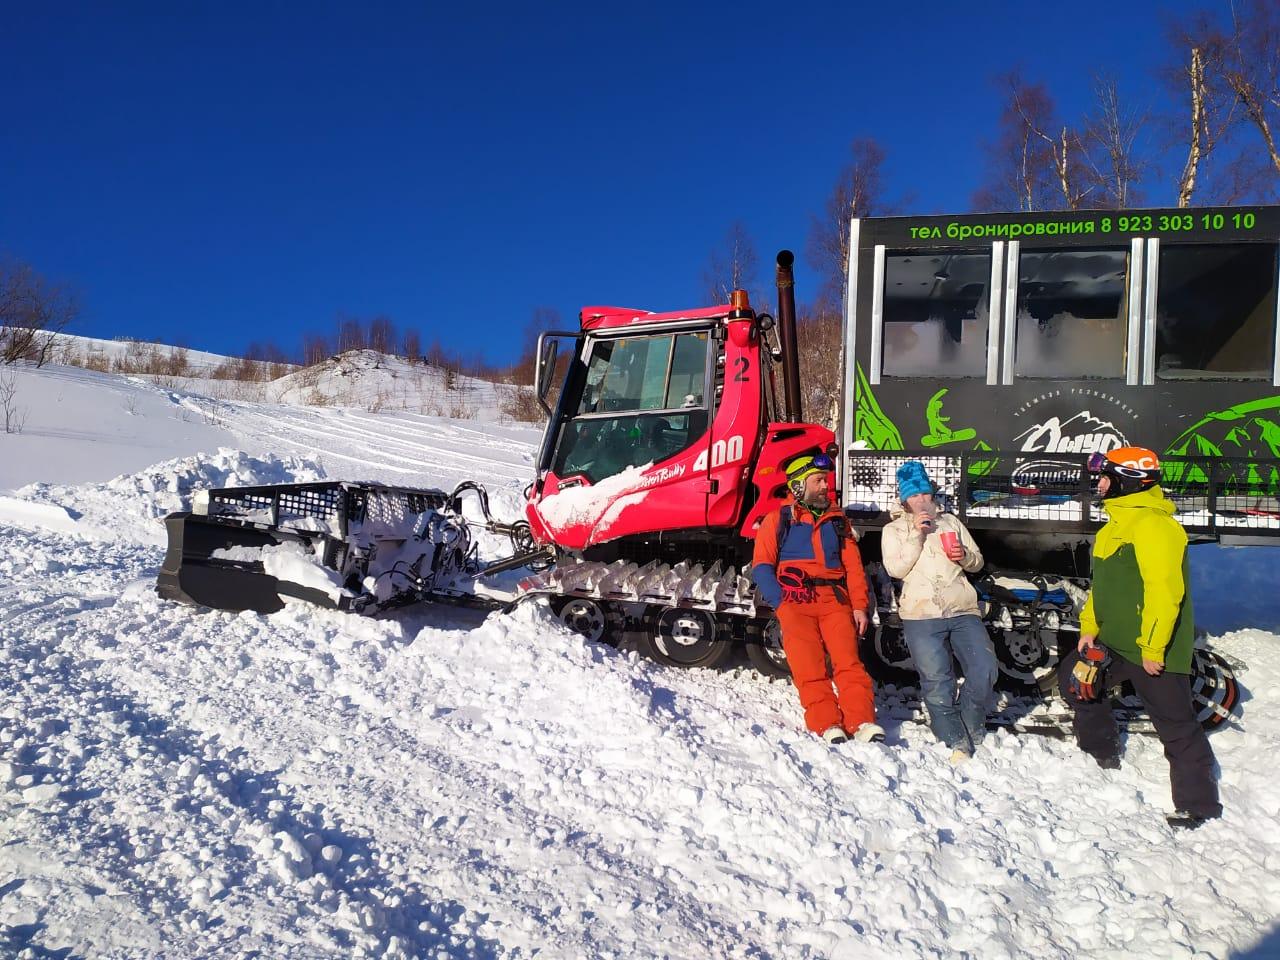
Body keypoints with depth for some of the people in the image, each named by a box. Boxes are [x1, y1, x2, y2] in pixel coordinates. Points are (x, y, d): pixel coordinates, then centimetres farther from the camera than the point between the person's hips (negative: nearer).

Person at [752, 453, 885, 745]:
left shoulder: (837, 520, 23)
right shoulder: (777, 519, 12)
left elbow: (853, 565, 16)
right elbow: (762, 566, 5)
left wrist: (859, 606, 4)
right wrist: (780, 602, -8)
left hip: (835, 600, 2)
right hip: (795, 600, -2)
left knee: (848, 660, -14)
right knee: (809, 666, -14)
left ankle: (862, 723, -20)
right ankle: (827, 724, -17)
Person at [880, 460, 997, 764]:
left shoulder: (950, 521, 22)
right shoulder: (894, 529, 13)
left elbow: (977, 562, 20)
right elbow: (896, 569, -3)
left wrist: (965, 556, -3)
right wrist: (916, 536, -9)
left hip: (963, 611, 3)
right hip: (921, 616, -2)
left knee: (985, 670, -9)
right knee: (937, 683, -5)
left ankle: (969, 724, 16)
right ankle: (957, 741, 11)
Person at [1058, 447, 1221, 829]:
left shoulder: (1153, 525, -21)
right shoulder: (1117, 522, 13)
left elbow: (1164, 591, -26)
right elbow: (1103, 583, 19)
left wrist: (1153, 648, -25)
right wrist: (1090, 628, 13)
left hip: (1153, 648, -10)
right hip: (1115, 640, 10)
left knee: (1176, 725, -1)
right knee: (1074, 677, 18)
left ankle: (1199, 805, 11)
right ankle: (1102, 753, 33)